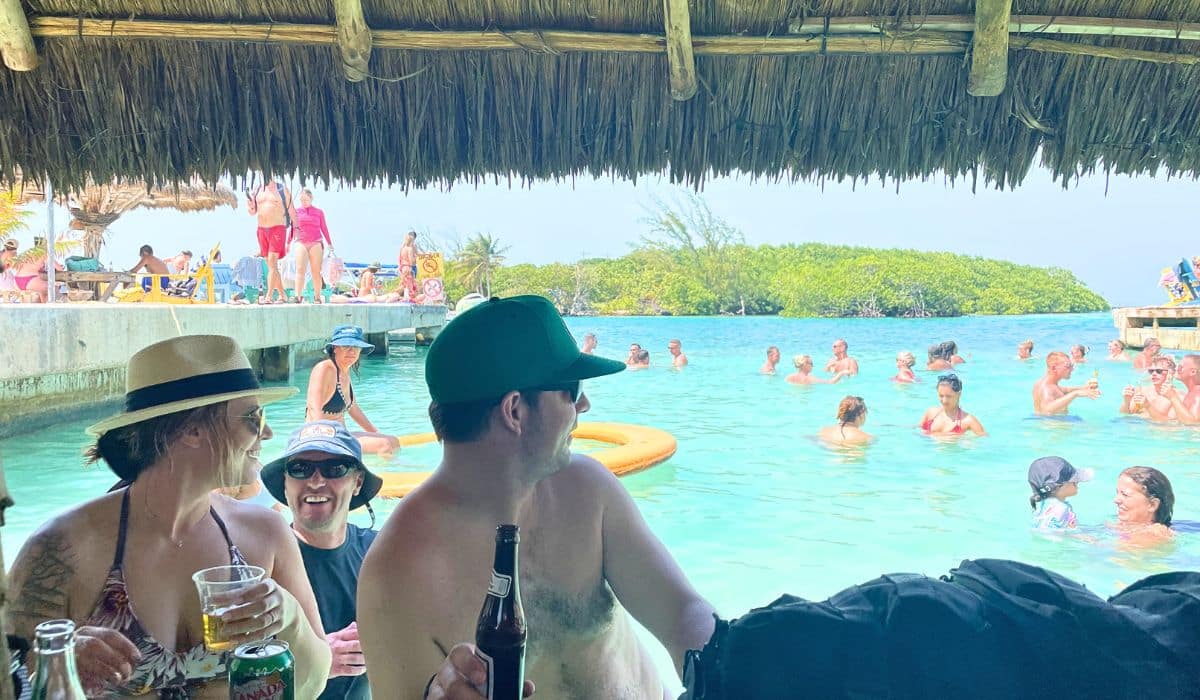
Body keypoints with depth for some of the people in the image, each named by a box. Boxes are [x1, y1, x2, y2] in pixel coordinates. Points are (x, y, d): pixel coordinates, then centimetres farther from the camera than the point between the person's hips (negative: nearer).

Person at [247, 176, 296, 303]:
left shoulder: (282, 189, 1)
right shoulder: (257, 190, 13)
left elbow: (291, 209, 3)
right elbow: (252, 212, 16)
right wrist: (249, 205, -6)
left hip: (278, 228, -5)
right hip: (262, 229, 6)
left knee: (272, 262, -16)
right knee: (271, 264, 8)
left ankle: (269, 296, -21)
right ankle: (282, 294, 17)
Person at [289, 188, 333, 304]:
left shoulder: (319, 212, 10)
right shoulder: (296, 211, 12)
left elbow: (324, 228, 13)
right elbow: (292, 228, 16)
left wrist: (330, 244, 10)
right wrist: (288, 243, 14)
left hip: (316, 243, 0)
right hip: (301, 243, 0)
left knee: (316, 271, 0)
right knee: (300, 269, -14)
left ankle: (317, 296, 6)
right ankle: (298, 295, -22)